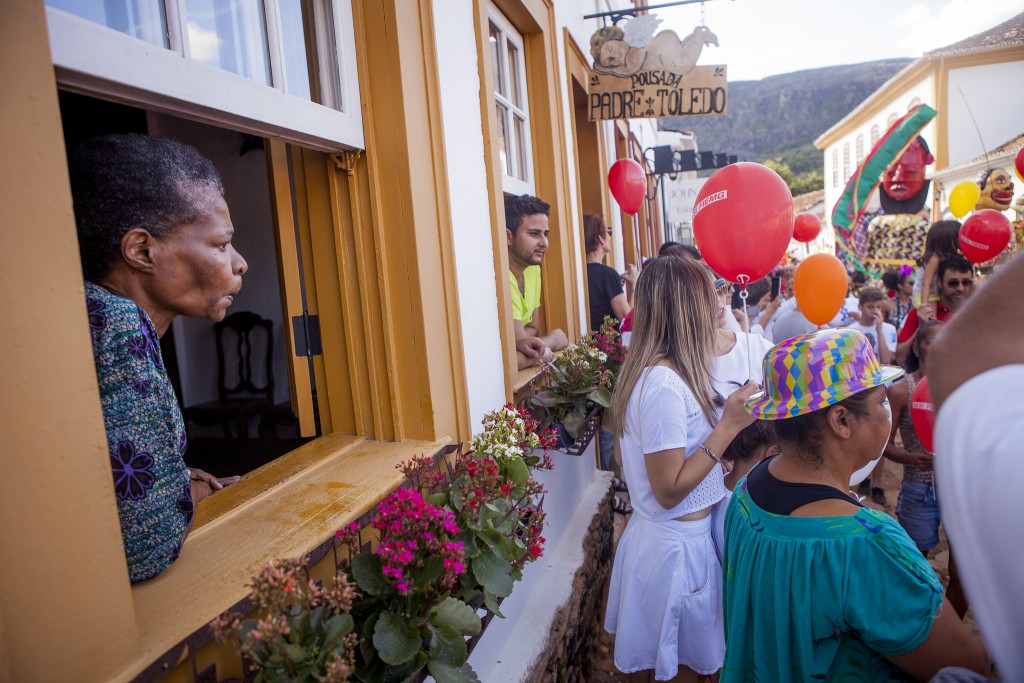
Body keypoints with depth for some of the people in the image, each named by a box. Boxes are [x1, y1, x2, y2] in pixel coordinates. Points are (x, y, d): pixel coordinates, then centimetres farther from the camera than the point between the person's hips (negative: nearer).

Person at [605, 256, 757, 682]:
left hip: (671, 538, 9)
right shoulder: (664, 385, -26)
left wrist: (728, 416, 7)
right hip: (678, 547, -9)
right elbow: (669, 490, -24)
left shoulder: (656, 371, 3)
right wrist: (729, 425, -22)